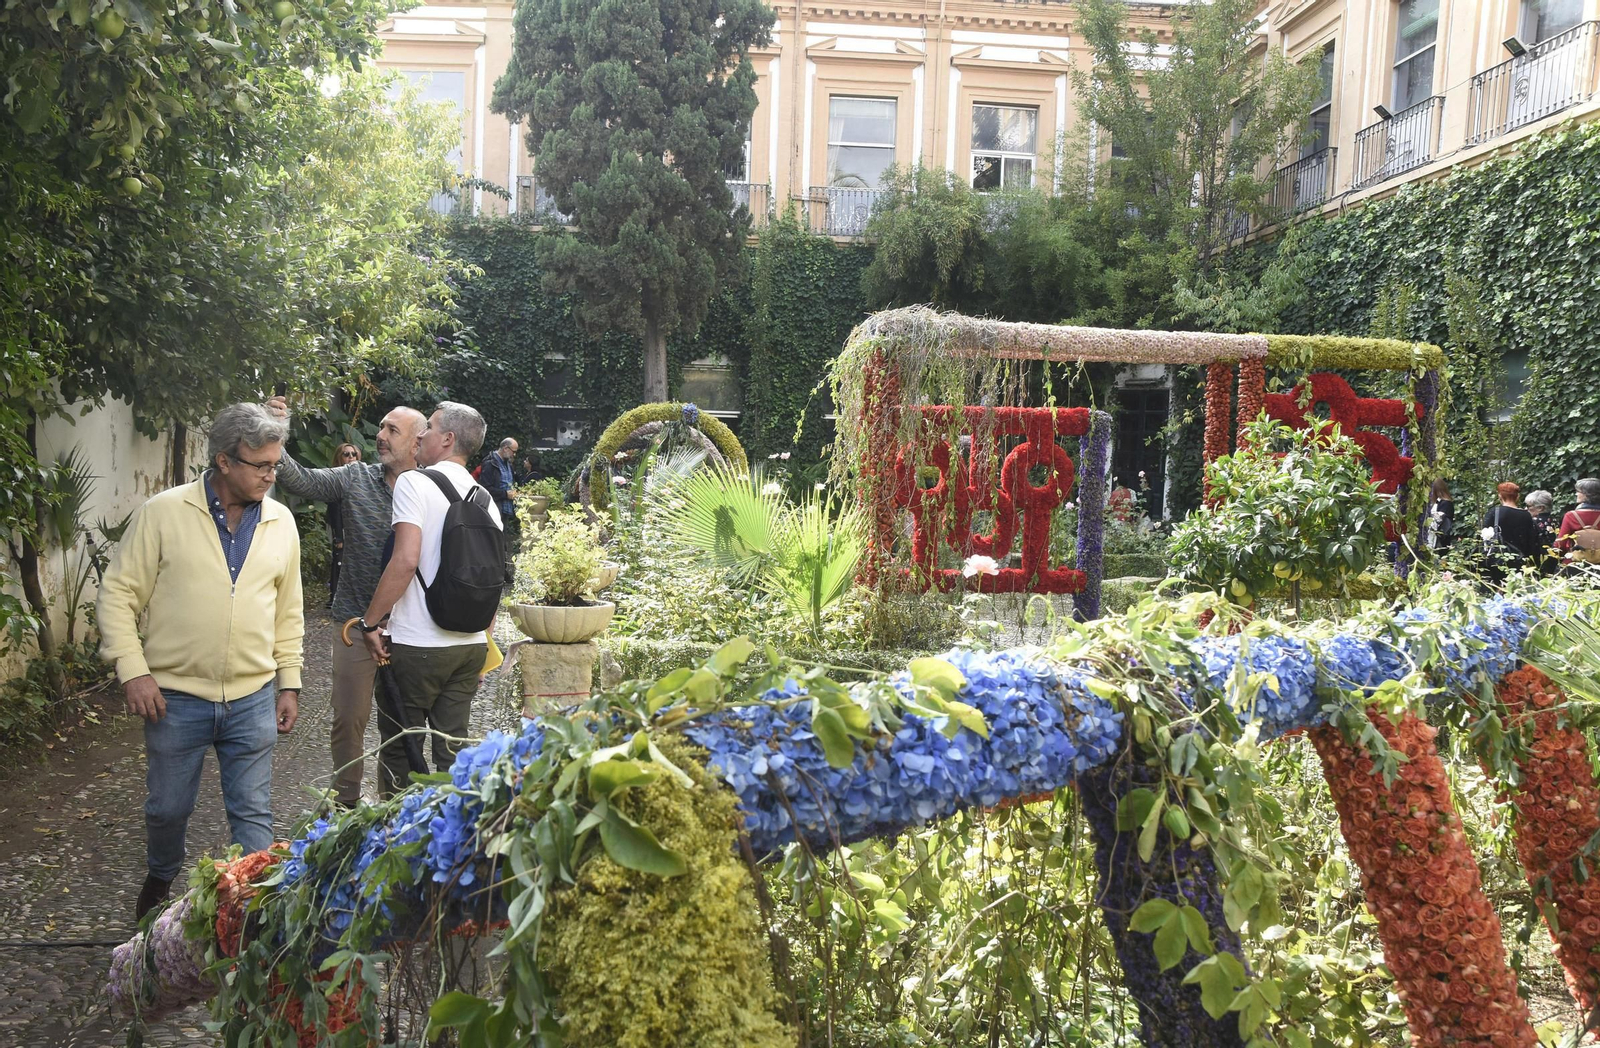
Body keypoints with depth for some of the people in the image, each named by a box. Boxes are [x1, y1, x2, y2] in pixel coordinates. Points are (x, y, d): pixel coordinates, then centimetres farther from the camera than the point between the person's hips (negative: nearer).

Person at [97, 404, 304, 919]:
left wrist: (289, 683, 8)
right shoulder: (163, 513, -8)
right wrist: (132, 670, -11)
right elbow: (119, 593, -4)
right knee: (167, 808, 15)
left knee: (253, 813, 7)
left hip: (253, 699, 2)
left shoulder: (280, 521, 2)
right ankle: (160, 880, 43)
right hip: (176, 697, -1)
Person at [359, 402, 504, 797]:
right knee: (453, 748, 13)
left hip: (416, 645, -6)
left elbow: (406, 560, -19)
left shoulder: (415, 482, -9)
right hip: (471, 645, 6)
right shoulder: (485, 500, 11)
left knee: (398, 749, 6)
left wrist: (370, 622, -11)